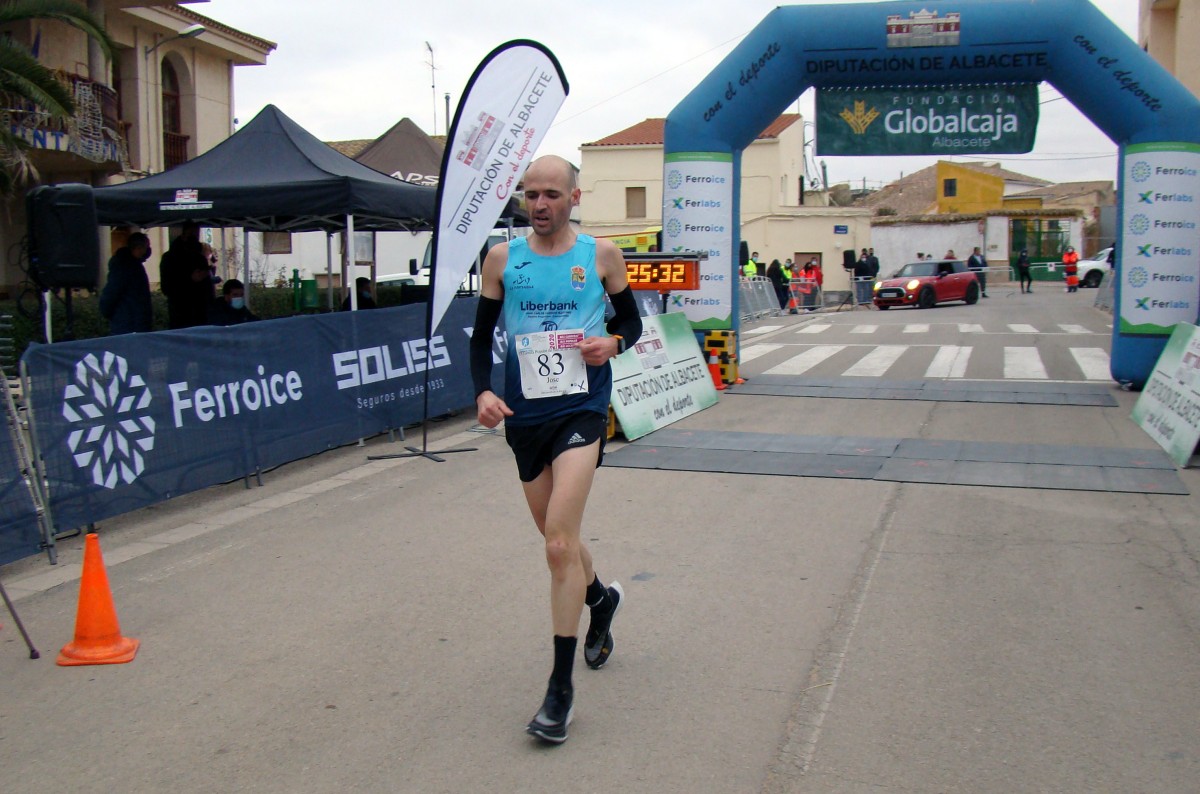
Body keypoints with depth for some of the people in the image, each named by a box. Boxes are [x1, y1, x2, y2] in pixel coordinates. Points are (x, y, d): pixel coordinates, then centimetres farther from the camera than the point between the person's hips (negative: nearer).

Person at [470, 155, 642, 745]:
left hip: (581, 409, -3)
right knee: (557, 541, 17)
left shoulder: (601, 255, 2)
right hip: (524, 415, 4)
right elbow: (482, 336, 9)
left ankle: (561, 688, -7)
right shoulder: (502, 258, 5)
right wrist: (483, 391, -8)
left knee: (559, 545, -15)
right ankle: (601, 598, 50)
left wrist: (613, 342, -10)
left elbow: (631, 320, 13)